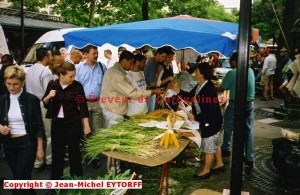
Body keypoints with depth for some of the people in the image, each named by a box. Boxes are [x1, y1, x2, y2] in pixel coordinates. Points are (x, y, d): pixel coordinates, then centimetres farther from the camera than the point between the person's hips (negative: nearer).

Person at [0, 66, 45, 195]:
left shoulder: (32, 99, -9)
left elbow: (39, 126, -6)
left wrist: (40, 148, -6)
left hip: (27, 143, -4)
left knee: (19, 180, -4)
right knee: (23, 178, 16)